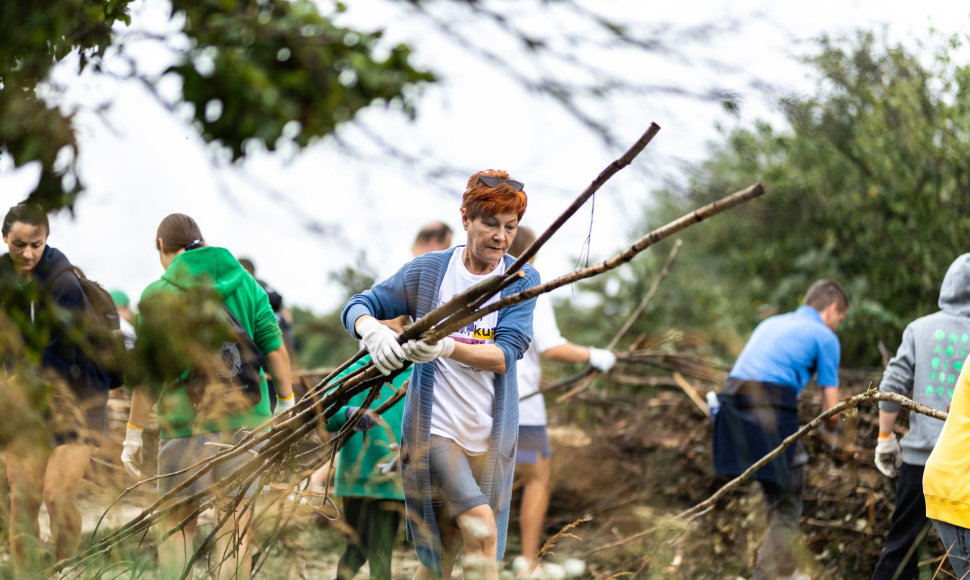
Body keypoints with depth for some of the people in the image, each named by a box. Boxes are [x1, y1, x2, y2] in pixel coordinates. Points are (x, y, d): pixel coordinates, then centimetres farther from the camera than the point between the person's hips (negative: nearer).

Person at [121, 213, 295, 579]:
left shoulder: (159, 294, -2)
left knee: (178, 522, 8)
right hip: (246, 417, 3)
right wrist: (286, 408, 12)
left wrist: (133, 434, 2)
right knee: (235, 526, 4)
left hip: (186, 417, -3)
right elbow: (275, 348, 4)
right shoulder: (245, 284, 8)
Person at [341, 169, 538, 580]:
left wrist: (447, 348, -32)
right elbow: (357, 308, 3)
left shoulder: (523, 281, -1)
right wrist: (373, 331, -22)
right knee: (479, 528, -20)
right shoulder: (427, 272, -2)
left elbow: (505, 355, -14)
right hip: (434, 427, -2)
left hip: (492, 434, 2)